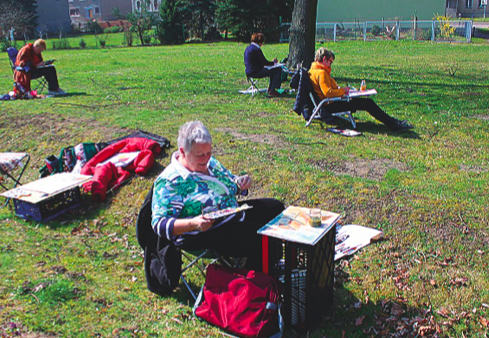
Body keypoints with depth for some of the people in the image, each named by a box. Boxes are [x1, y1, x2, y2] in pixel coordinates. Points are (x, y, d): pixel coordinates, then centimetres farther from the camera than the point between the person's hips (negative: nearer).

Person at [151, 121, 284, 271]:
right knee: (259, 238, -25)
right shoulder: (169, 181, -19)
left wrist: (240, 183, -4)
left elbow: (229, 182, 21)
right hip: (205, 235, -9)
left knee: (275, 207, 11)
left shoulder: (210, 162, 6)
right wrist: (193, 224, -38)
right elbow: (159, 223, -23)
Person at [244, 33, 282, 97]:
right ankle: (272, 91, -5)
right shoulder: (256, 49, -18)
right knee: (278, 69, -8)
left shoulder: (248, 48, 12)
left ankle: (270, 89, 28)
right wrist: (274, 62, 4)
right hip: (255, 72, -10)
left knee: (273, 69, 25)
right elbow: (265, 62, -15)